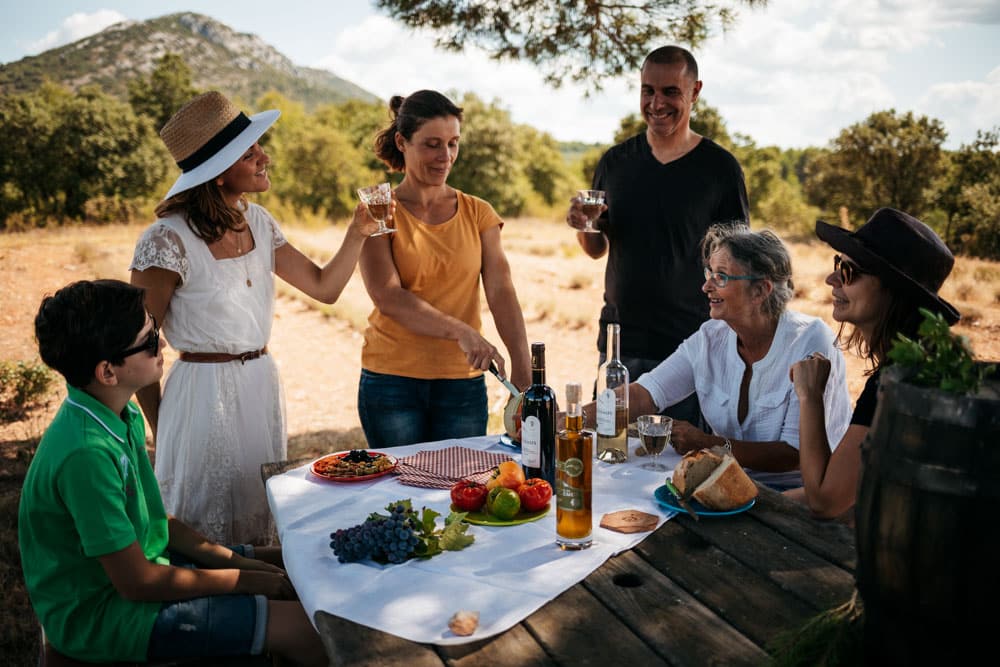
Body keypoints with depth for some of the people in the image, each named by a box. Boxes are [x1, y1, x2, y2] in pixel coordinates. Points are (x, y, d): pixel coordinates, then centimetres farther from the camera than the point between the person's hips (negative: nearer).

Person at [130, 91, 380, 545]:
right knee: (205, 542, 9)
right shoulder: (168, 240, -19)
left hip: (262, 385, 7)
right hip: (203, 393, -7)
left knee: (261, 524, 20)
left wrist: (357, 232, -10)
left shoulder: (258, 222, 3)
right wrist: (161, 432, -4)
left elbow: (324, 287, 4)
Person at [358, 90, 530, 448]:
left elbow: (501, 291, -5)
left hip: (462, 383, 3)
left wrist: (523, 368, -19)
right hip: (392, 381, -2)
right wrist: (460, 332, -29)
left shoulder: (477, 213, 6)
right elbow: (387, 297, -15)